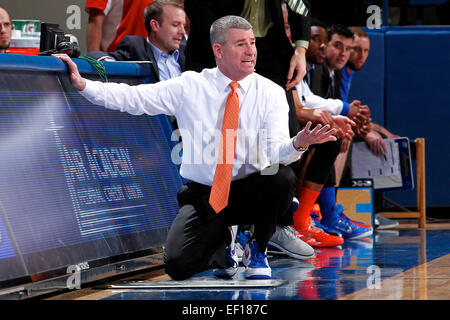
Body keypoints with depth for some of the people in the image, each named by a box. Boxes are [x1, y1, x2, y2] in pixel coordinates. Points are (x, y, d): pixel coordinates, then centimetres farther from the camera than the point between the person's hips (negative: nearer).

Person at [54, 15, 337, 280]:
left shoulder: (270, 93, -3)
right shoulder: (190, 87, -2)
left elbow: (276, 150, -17)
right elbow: (130, 98, -4)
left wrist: (298, 144, -40)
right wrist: (80, 83, -16)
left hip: (250, 192, 0)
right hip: (202, 195, 0)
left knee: (282, 178, -33)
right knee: (177, 265, -22)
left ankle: (258, 250, -3)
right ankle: (222, 245, 17)